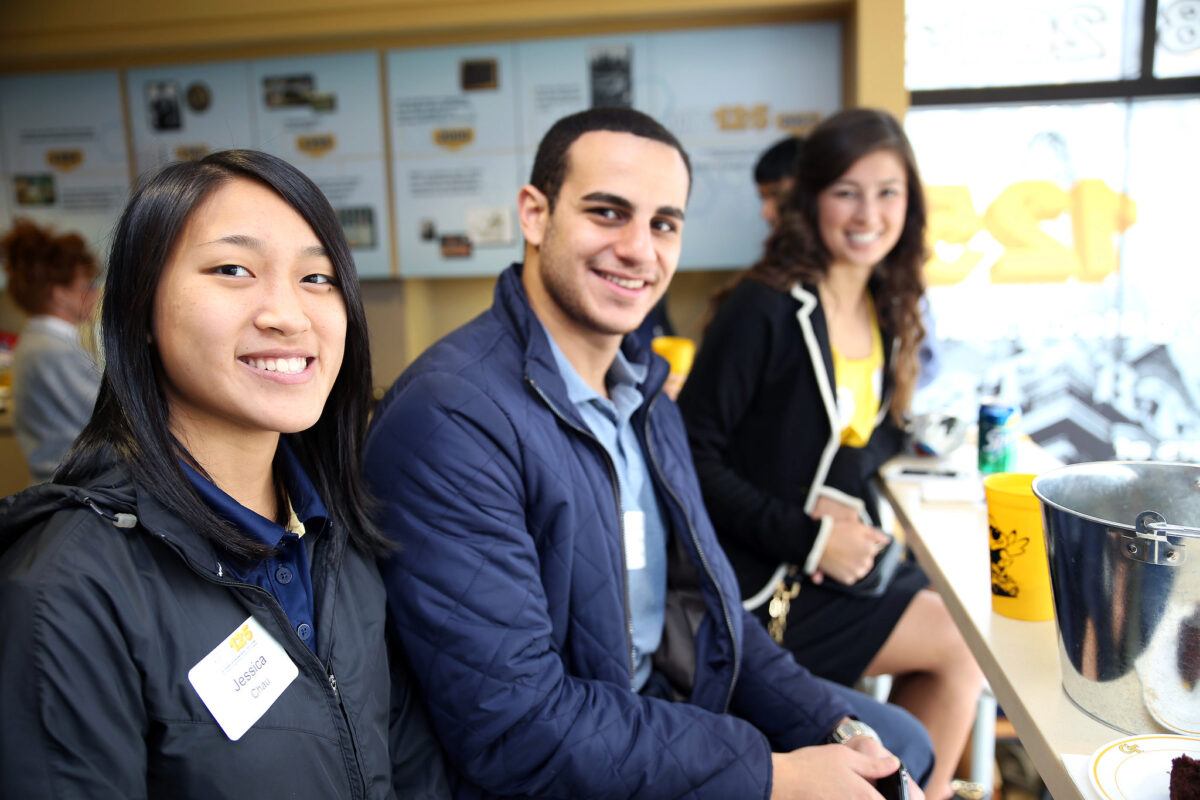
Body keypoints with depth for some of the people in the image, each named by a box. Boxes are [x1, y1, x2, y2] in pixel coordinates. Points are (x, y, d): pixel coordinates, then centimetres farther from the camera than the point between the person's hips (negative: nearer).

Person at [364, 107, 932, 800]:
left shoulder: (644, 389, 3)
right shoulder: (448, 422, -26)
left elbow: (702, 600, 8)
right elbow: (515, 728, -27)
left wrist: (834, 726, -4)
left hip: (683, 704, 8)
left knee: (901, 741, 18)